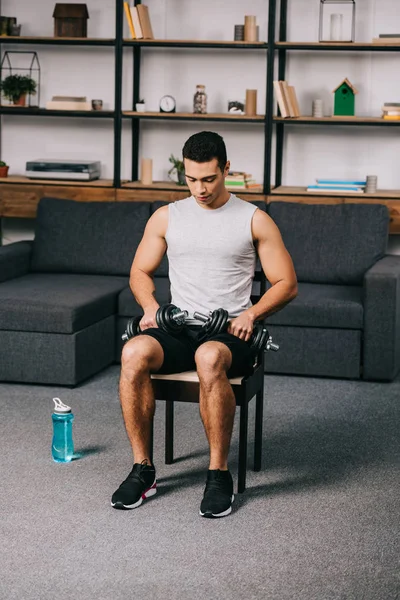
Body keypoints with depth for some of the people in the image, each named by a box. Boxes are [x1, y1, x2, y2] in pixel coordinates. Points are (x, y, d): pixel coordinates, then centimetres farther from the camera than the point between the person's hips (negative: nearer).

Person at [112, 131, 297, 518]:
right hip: (179, 330, 3)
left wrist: (250, 314, -11)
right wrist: (151, 307, -1)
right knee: (133, 352, -32)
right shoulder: (166, 217, 13)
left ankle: (219, 474, -26)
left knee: (209, 358, -41)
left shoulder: (254, 220, 6)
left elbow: (287, 284, 6)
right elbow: (140, 272, 21)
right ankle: (142, 470, -20)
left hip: (230, 333, -3)